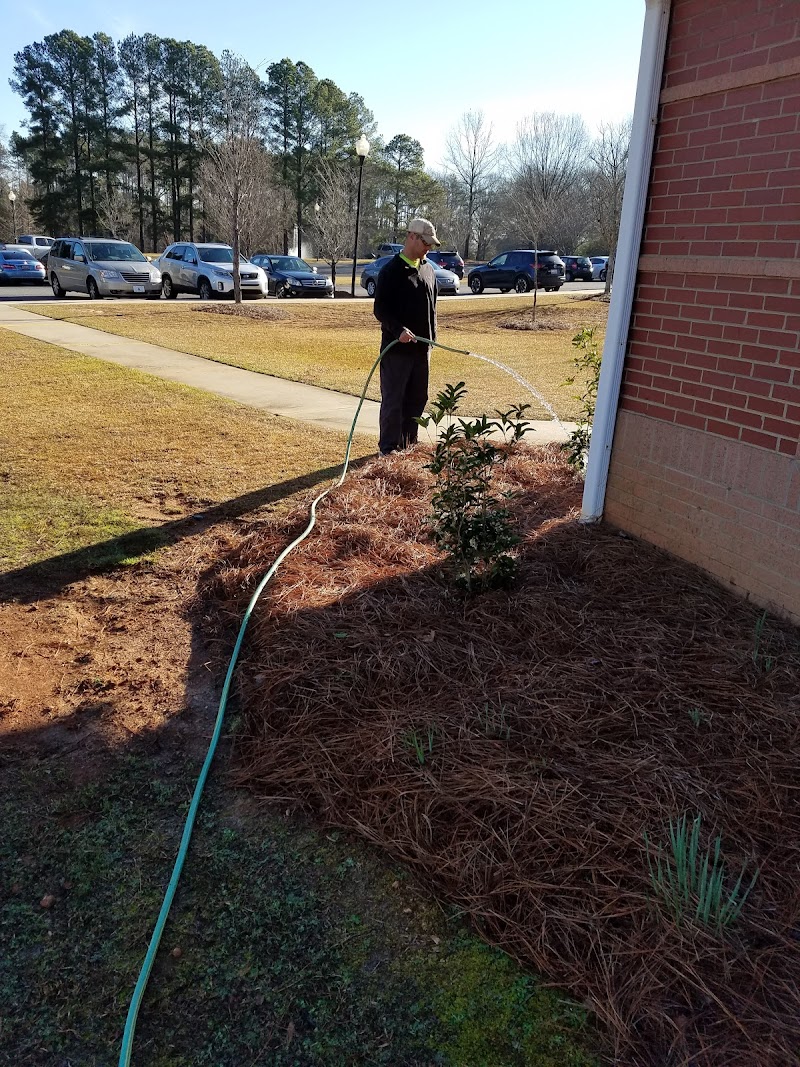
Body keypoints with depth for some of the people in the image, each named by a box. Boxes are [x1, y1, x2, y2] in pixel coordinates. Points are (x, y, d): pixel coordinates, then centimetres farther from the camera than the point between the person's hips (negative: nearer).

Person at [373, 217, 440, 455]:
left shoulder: (428, 269, 13)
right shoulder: (392, 270, -8)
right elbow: (380, 309, -12)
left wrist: (432, 337, 16)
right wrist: (398, 330, -26)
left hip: (422, 347, 7)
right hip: (396, 347, -7)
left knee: (417, 399, 11)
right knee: (393, 400, -2)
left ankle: (409, 444, 22)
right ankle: (389, 448, 6)